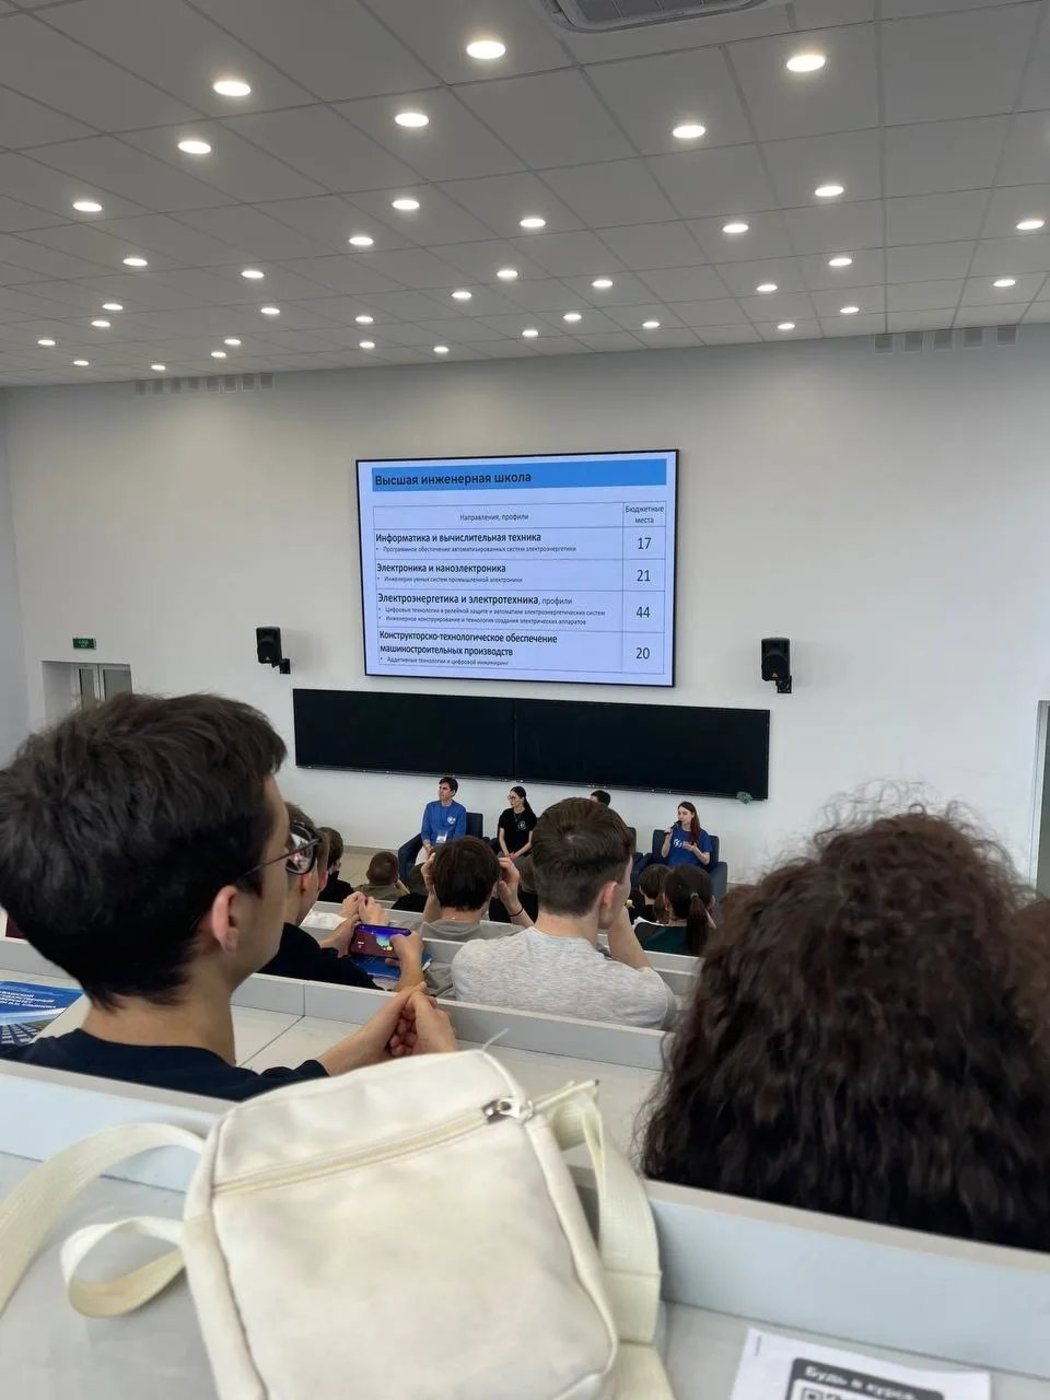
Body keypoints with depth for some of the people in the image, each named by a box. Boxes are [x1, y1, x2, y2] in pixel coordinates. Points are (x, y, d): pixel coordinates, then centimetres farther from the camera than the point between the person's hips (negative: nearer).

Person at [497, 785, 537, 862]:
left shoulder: (531, 816, -3)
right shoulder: (505, 814, 8)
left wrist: (516, 854, -12)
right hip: (505, 852, 3)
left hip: (522, 855, -3)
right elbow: (501, 837, 7)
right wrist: (506, 853, -8)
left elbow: (531, 842, -3)